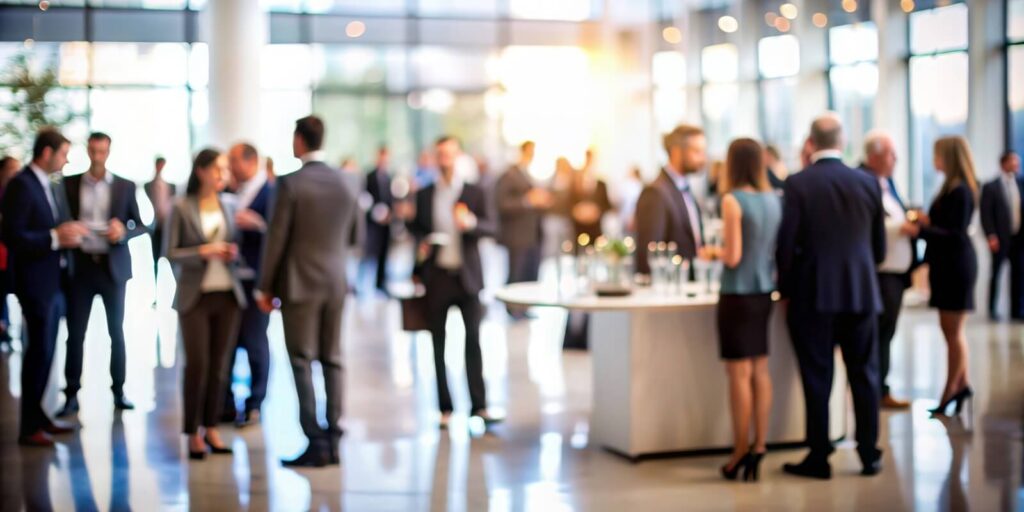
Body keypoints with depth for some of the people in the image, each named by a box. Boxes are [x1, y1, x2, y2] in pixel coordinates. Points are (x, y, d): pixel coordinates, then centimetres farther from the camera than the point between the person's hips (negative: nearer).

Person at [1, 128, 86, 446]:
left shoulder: (55, 186, 13)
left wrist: (71, 233, 0)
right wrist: (56, 238, -22)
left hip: (56, 280, 9)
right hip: (36, 282, -9)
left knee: (45, 352, 15)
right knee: (39, 351, -5)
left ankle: (38, 415, 26)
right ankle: (29, 427, 3)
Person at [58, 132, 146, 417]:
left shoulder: (125, 186, 3)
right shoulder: (70, 184, 4)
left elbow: (140, 226, 5)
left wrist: (123, 231, -15)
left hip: (113, 266, 0)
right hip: (80, 266, 0)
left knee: (116, 331, 7)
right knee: (75, 333, 0)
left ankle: (119, 391, 16)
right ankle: (71, 395, 6)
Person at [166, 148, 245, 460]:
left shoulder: (228, 207, 9)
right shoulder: (181, 209, -2)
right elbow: (171, 254, -4)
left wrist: (231, 254, -4)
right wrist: (203, 252, -17)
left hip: (228, 294, 4)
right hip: (195, 296, -4)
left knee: (220, 364, 3)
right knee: (197, 364, -5)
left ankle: (211, 427, 13)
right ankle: (193, 433, 5)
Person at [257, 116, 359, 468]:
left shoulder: (291, 184, -11)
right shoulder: (345, 183, 5)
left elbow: (276, 238, -10)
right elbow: (352, 235, 12)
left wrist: (266, 287, -2)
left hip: (299, 283, -5)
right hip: (336, 282, 5)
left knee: (302, 362, -1)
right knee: (332, 361, 9)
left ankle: (315, 442, -3)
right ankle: (332, 441, 11)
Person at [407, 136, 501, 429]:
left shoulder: (474, 193, 5)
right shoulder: (424, 195, 8)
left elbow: (491, 228, -1)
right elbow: (415, 227, 15)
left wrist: (471, 223, -21)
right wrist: (420, 244, -6)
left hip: (466, 275, -1)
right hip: (436, 275, 1)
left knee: (473, 339, -5)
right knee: (439, 343, 5)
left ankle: (478, 405, -1)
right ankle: (444, 407, 11)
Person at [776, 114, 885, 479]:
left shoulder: (797, 184, -9)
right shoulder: (868, 183, 2)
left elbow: (786, 243, -10)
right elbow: (879, 247, 8)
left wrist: (785, 290, 2)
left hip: (813, 295, -3)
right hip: (862, 293, 3)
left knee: (817, 379, 3)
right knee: (864, 377, 11)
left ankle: (819, 458, 7)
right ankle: (869, 455, 17)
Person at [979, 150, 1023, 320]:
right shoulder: (991, 187, -4)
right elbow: (986, 214, -7)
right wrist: (991, 236, -14)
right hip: (1000, 239, -4)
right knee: (996, 273, 4)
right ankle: (992, 309, 14)